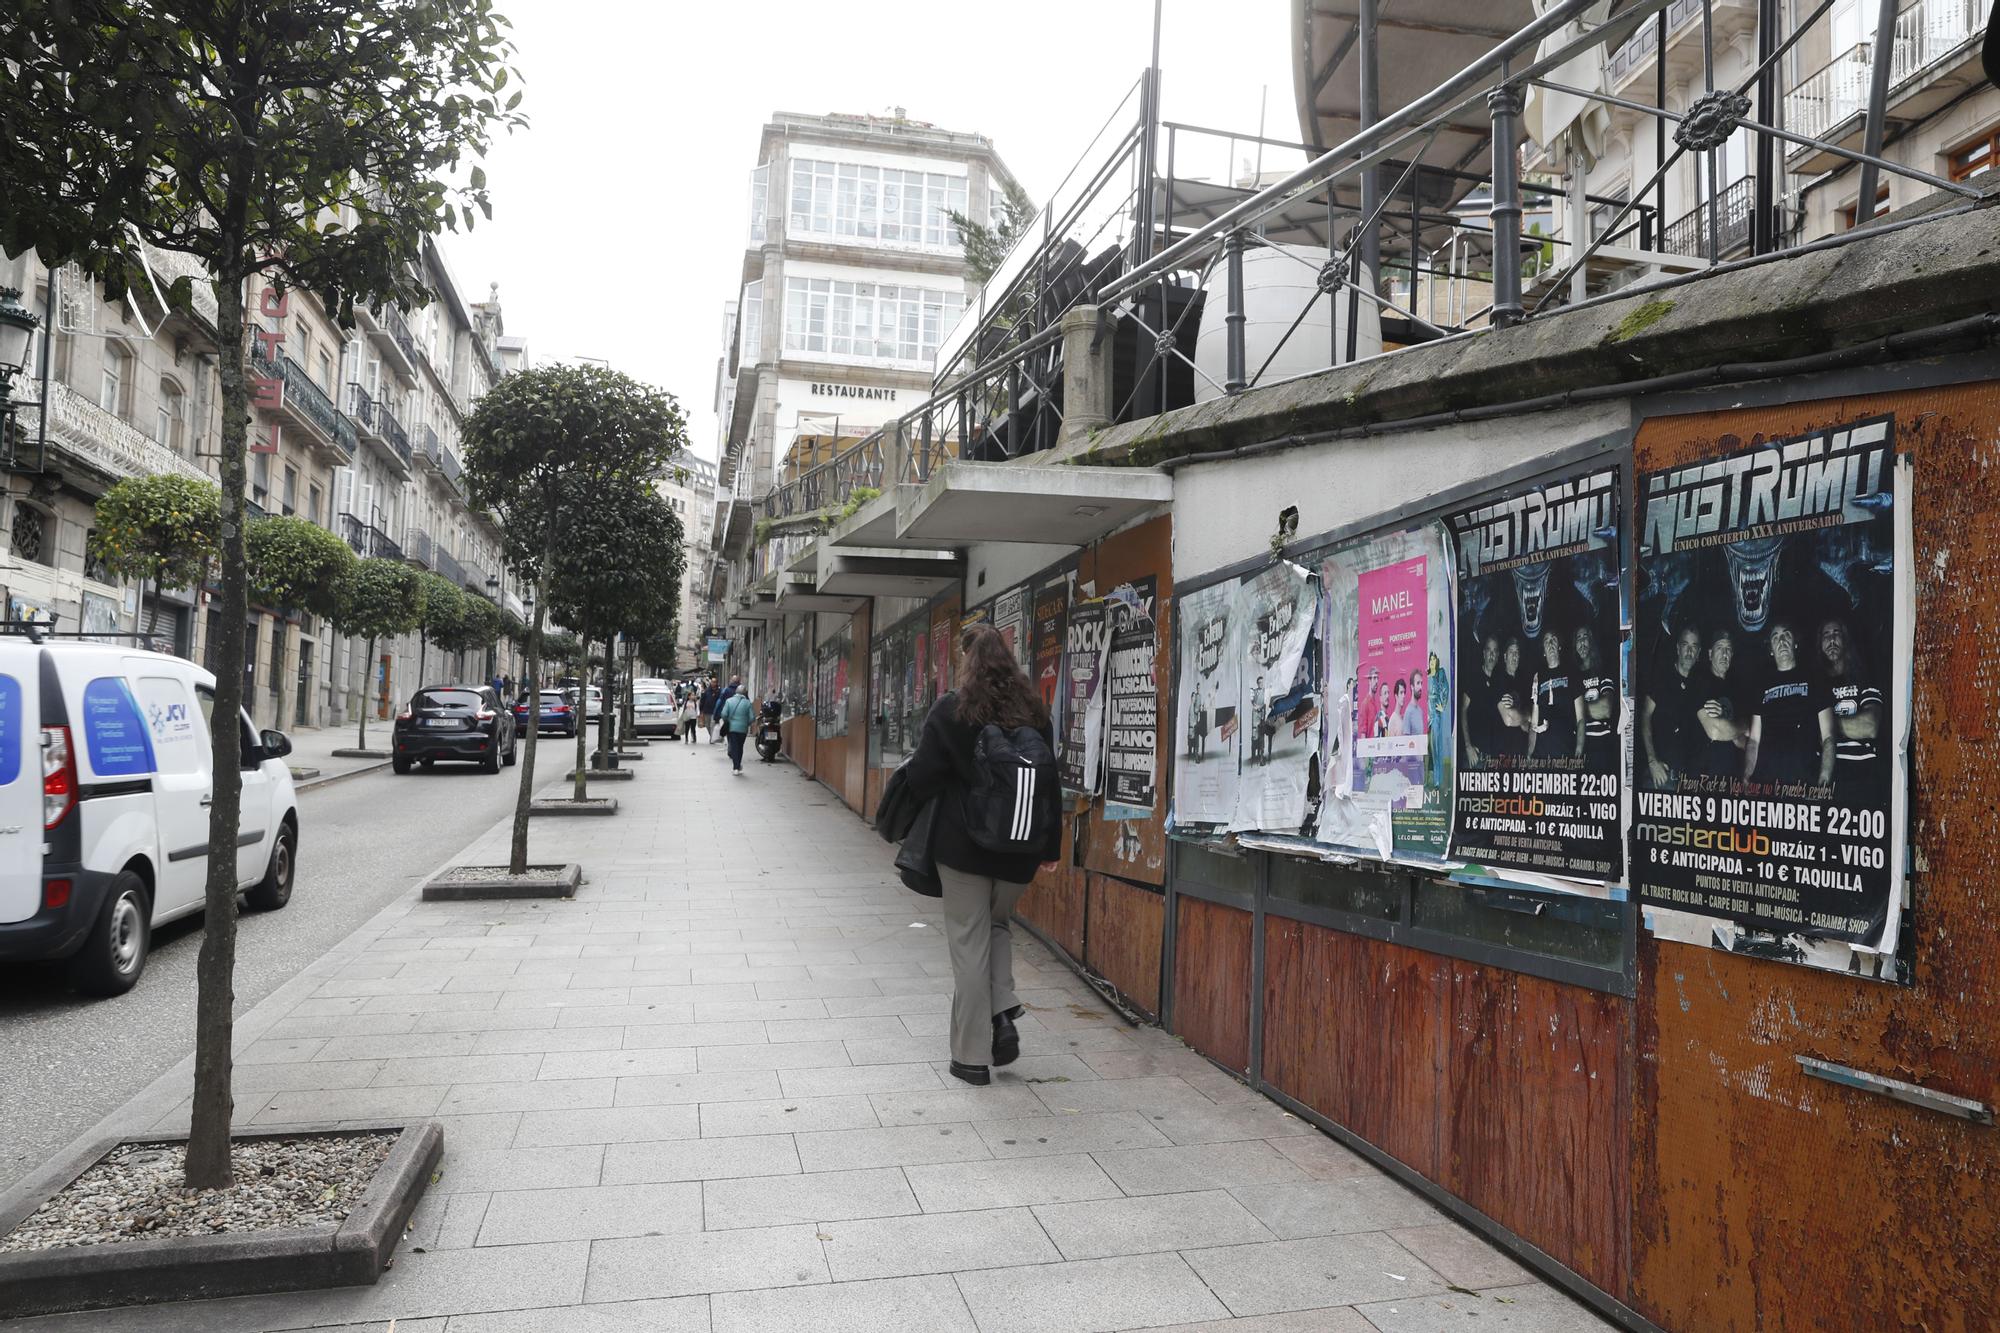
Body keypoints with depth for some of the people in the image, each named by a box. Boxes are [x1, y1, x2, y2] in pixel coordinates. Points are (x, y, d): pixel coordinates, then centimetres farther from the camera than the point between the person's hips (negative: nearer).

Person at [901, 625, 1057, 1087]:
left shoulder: (950, 710, -9)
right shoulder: (1034, 712, 3)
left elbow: (922, 777, -12)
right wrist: (1048, 846, 14)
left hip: (963, 845, -4)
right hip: (1019, 848, 4)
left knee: (970, 944, 5)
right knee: (997, 925, 26)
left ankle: (972, 1056, 10)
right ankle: (1003, 1014, 8)